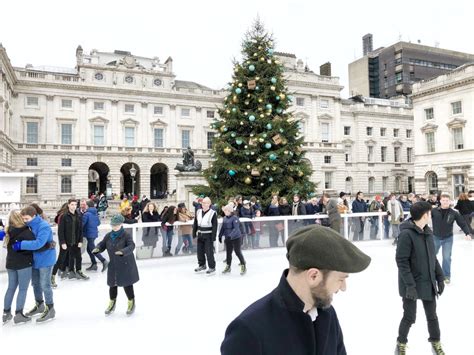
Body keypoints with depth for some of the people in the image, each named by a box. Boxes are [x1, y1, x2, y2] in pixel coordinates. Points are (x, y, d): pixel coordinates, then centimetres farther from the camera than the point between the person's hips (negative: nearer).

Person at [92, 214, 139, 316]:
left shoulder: (126, 235, -14)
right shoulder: (108, 236, 2)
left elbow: (131, 246, -26)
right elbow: (102, 244, 7)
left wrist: (123, 251, -44)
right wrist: (97, 249, -17)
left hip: (126, 264, -5)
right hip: (113, 264, 5)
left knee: (127, 284, 4)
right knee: (112, 284, 14)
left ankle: (131, 303, 26)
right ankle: (112, 303, 37)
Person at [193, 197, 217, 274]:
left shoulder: (213, 213, -10)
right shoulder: (198, 212, 7)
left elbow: (214, 226, -11)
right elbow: (195, 224, 13)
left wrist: (213, 237, -14)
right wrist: (194, 234, 9)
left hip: (208, 236, -6)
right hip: (200, 235, 6)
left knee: (209, 252, -4)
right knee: (200, 251, 14)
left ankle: (212, 267, 10)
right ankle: (202, 265, 32)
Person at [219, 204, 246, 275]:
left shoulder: (235, 218, -16)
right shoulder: (224, 218, 6)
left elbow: (236, 228, -24)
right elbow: (223, 228, 15)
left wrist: (230, 235, -33)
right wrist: (220, 235, 11)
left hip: (236, 238, -7)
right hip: (228, 239, 7)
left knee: (237, 252, -3)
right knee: (228, 252, 13)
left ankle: (243, 266, 10)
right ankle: (228, 267, 25)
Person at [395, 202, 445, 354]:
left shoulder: (427, 232, 3)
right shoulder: (406, 234, -21)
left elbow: (433, 257, 13)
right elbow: (401, 261, -21)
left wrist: (440, 277, 10)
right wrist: (410, 285, -23)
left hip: (428, 283, 7)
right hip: (412, 284, -6)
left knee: (432, 315, 18)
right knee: (409, 317, 6)